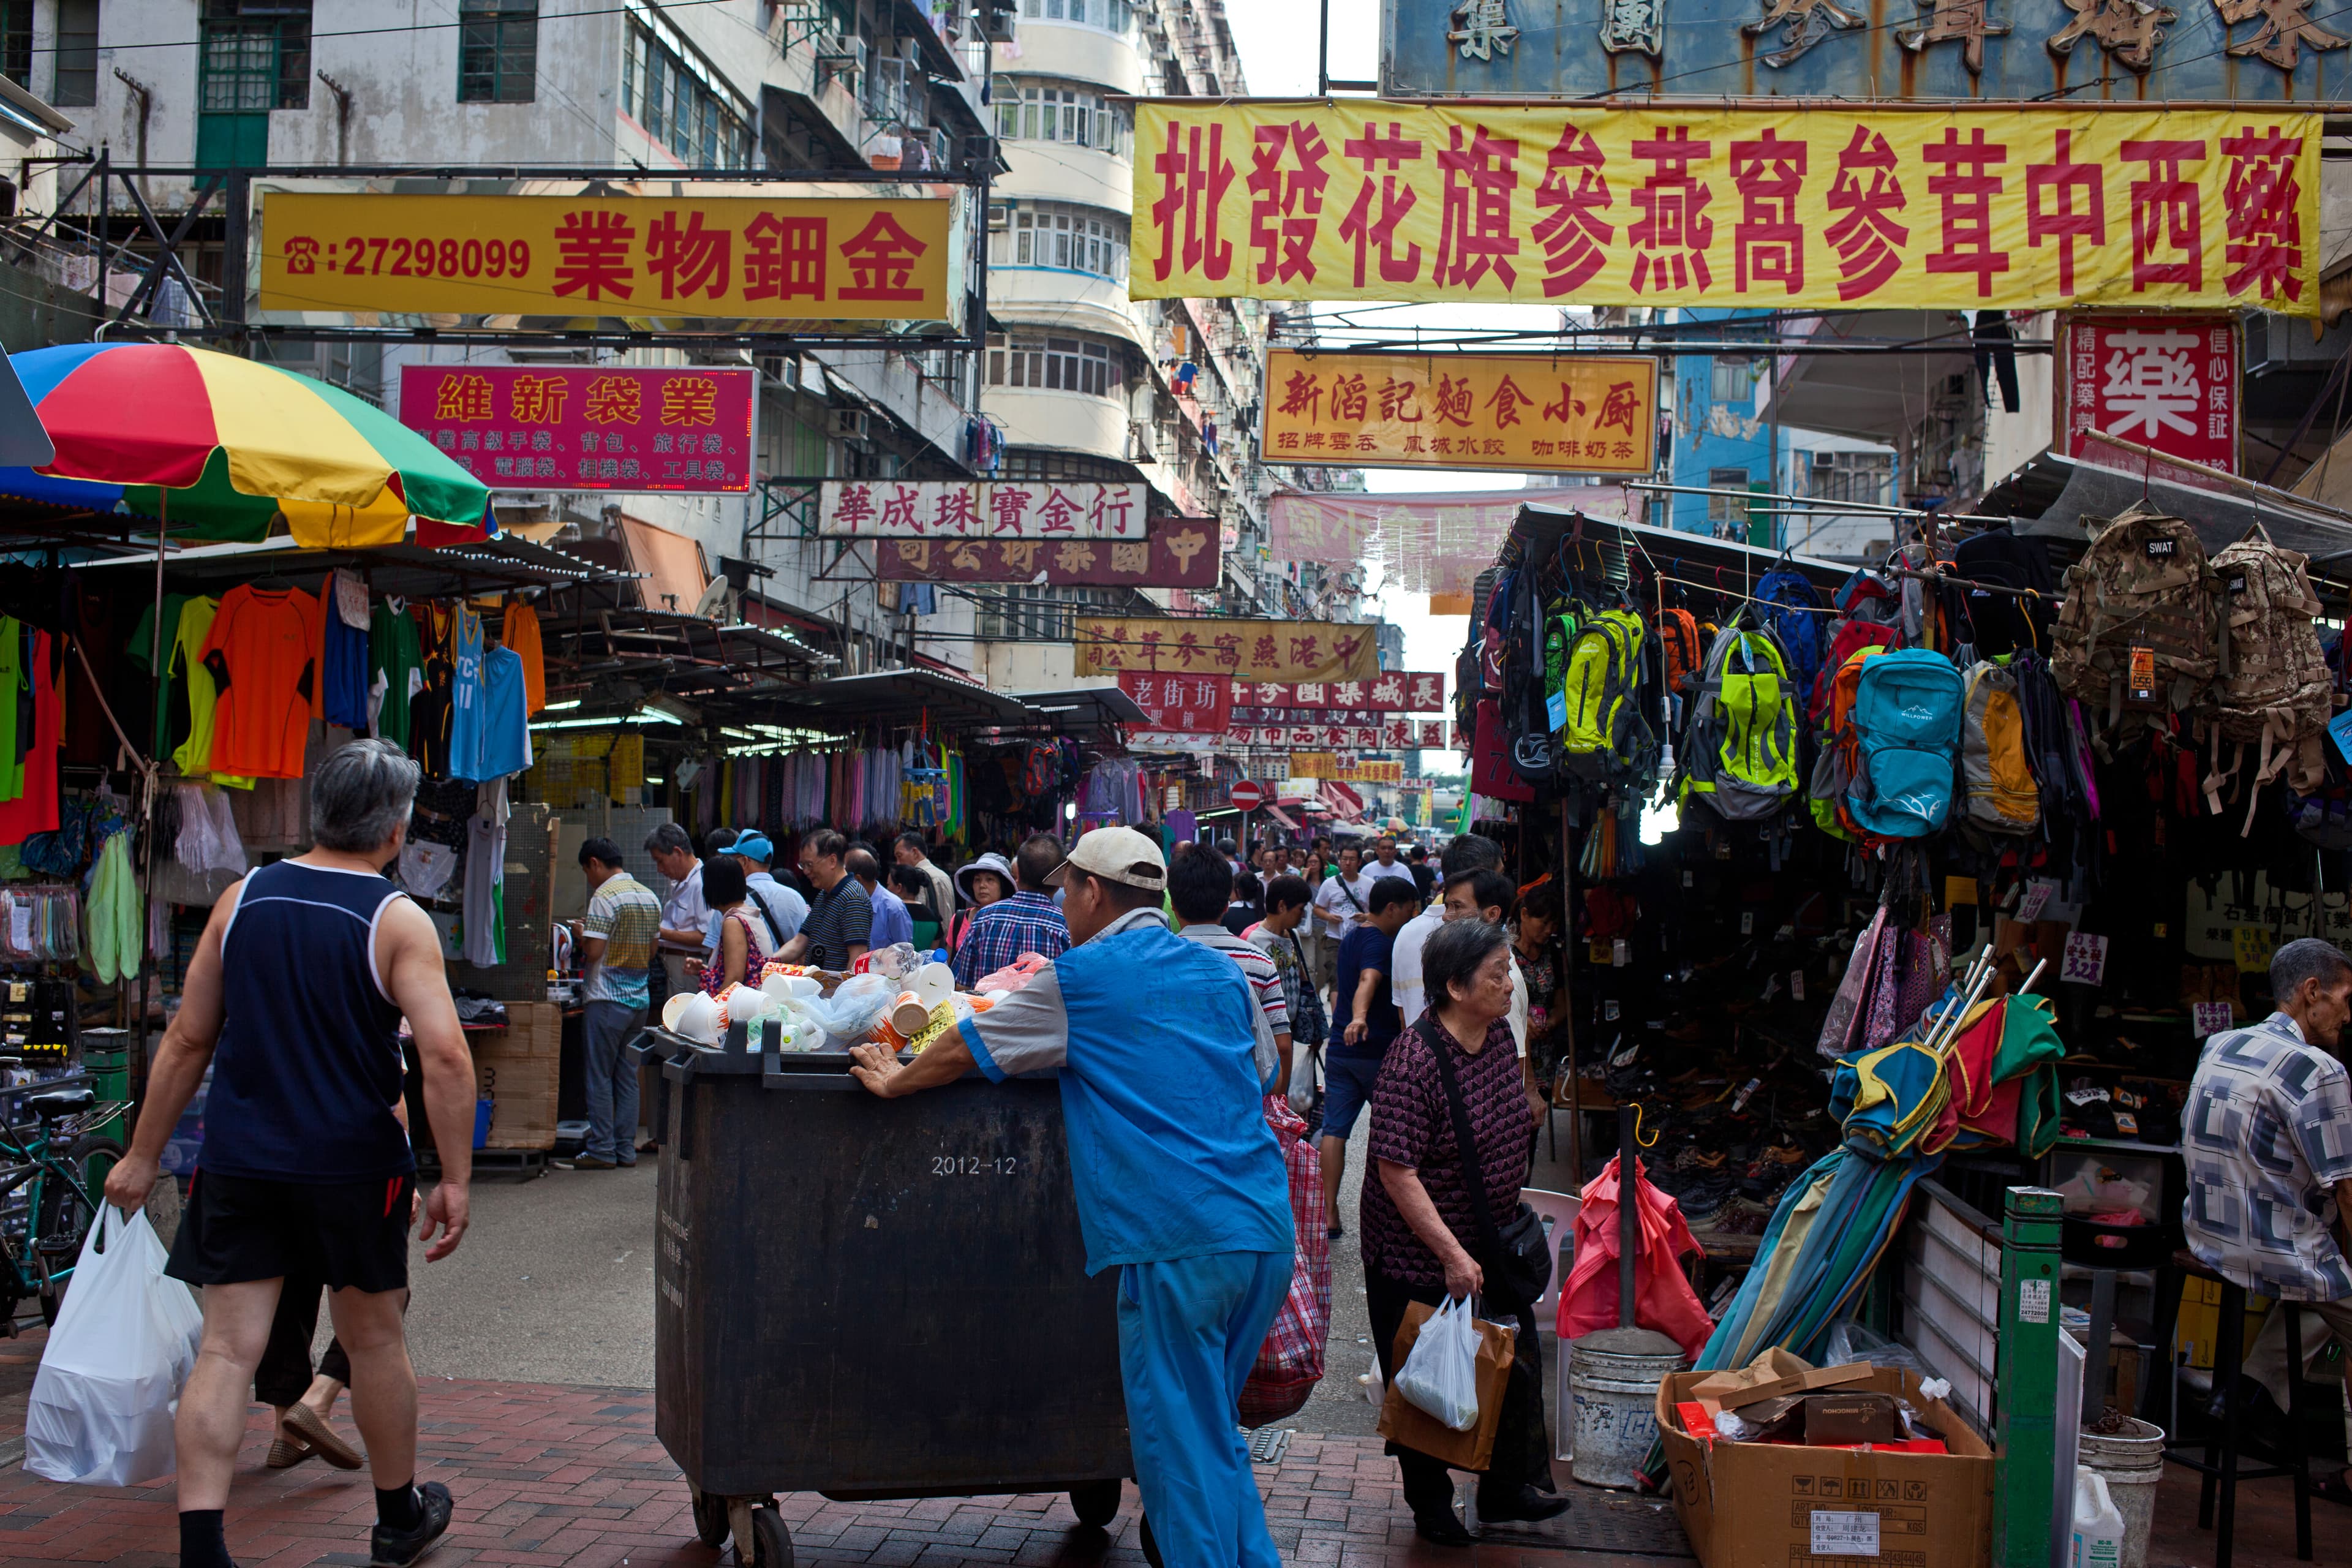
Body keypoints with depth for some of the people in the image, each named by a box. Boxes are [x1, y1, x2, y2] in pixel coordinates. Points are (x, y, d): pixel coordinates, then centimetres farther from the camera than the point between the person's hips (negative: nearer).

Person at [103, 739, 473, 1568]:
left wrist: (143, 1156, 15)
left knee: (227, 1348, 2)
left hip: (238, 1159, 3)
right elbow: (444, 1056, -19)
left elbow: (187, 1040, 8)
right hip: (351, 1163, -2)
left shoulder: (243, 899, 3)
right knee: (372, 1339, 14)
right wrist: (455, 1179, -12)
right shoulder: (400, 922, -9)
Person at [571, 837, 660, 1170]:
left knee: (600, 1077, 0)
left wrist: (580, 934, 2)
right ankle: (626, 1149, 13)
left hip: (607, 999, -7)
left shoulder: (604, 898, -13)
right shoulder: (650, 898, 11)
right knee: (629, 1077, 11)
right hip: (639, 998, 7)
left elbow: (593, 952, -17)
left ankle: (601, 1150, 2)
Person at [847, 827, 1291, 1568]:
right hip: (1268, 1230, 6)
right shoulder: (1223, 973, 16)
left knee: (1182, 1451, 1)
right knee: (1214, 1433, 18)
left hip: (1179, 1239, -6)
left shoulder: (1080, 979, -1)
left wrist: (894, 1081, 29)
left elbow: (964, 1050, 11)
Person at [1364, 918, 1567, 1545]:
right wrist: (1451, 1255, -27)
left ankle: (1508, 1488, 31)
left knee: (1517, 1364, 12)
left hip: (1491, 1246, 7)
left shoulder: (1499, 1036, 0)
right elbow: (1397, 1171, -26)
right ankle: (1431, 1509, 26)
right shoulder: (1414, 1059, -25)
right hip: (1417, 1253, -7)